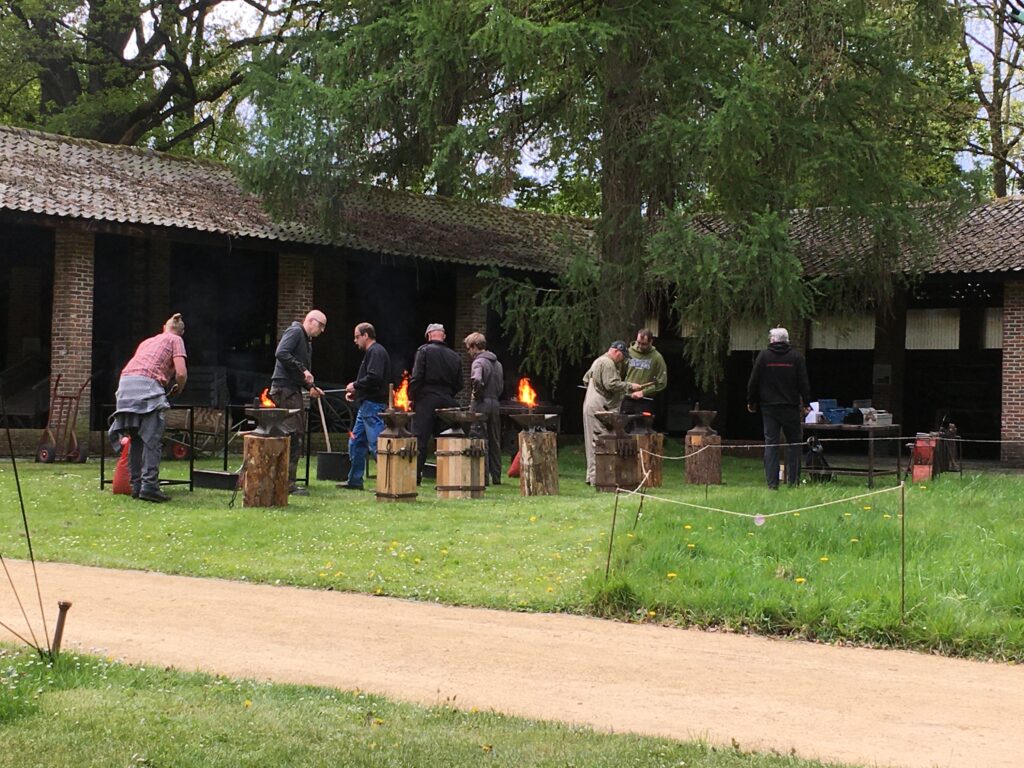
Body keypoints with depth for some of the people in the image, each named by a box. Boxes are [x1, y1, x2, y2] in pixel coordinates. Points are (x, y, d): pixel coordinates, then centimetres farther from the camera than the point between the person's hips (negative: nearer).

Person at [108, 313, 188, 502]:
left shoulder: (147, 341, 33)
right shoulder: (175, 340, 15)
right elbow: (181, 373, 1)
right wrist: (177, 390, 21)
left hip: (125, 382, 6)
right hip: (147, 383, -6)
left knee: (135, 439, 12)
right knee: (152, 440, -7)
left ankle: (136, 486, 9)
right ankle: (149, 485, -17)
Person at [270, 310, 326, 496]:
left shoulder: (307, 341, 23)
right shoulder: (294, 332, -7)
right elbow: (281, 354, -23)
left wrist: (310, 387, 11)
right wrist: (302, 370, -20)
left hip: (294, 390, 10)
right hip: (284, 388, -10)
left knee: (299, 436, 10)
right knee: (293, 435, -12)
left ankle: (288, 481, 16)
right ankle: (288, 483, -11)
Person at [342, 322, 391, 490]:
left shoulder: (376, 352, -12)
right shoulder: (371, 352, 21)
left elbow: (374, 377, -24)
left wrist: (355, 385, -12)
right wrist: (355, 392, 13)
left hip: (373, 406, -11)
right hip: (366, 406, 11)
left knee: (376, 445, -12)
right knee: (356, 442, 15)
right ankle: (355, 481, 21)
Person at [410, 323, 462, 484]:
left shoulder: (424, 351, -3)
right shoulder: (455, 356, 11)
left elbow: (416, 378, -10)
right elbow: (459, 384, 11)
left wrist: (411, 397, -1)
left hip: (426, 400, -4)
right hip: (447, 401, 4)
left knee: (420, 440, -3)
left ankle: (415, 476, -7)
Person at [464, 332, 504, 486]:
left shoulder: (479, 362, -12)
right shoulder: (497, 363, 16)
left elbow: (477, 380, -30)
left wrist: (477, 394, -15)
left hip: (482, 404, -8)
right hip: (495, 404, 8)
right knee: (495, 442, 11)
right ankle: (496, 477, 14)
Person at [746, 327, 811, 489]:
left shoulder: (763, 356, -1)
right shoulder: (796, 357, -1)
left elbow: (753, 381, 1)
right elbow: (803, 383, -1)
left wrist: (751, 401, 12)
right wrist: (806, 403, 7)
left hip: (769, 407, 0)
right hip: (790, 407, 0)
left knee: (770, 443, 2)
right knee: (793, 442, 8)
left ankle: (772, 482, -2)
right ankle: (793, 480, 3)